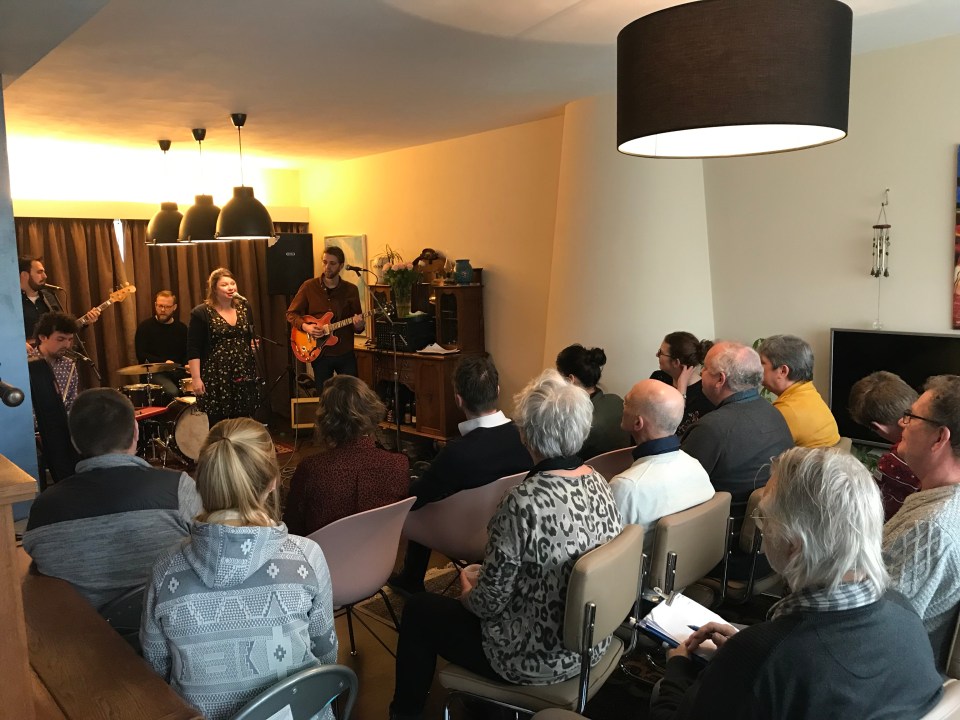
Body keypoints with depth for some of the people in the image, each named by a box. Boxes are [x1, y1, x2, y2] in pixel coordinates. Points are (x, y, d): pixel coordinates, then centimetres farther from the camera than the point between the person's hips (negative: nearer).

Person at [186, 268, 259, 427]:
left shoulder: (244, 307, 9)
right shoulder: (201, 313, -7)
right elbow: (193, 350, -9)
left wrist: (253, 344, 2)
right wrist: (196, 378, -14)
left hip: (243, 375, 5)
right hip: (215, 377, -5)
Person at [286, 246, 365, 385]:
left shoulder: (351, 290, 2)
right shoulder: (309, 286, -2)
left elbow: (358, 322, 6)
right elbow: (291, 313, 4)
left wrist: (359, 326, -17)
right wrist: (305, 326, -15)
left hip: (345, 354, 1)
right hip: (320, 354, -1)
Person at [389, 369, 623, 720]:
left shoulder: (523, 502, -31)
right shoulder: (598, 482, -7)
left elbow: (489, 601, -21)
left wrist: (466, 594, 2)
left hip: (536, 657, -7)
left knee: (418, 608, 12)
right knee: (475, 578, 28)